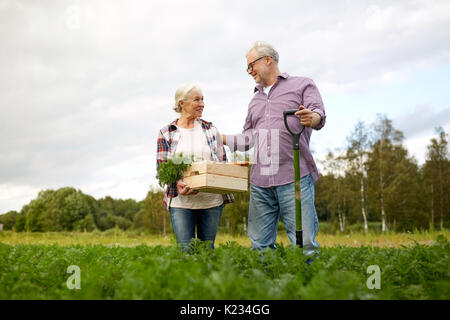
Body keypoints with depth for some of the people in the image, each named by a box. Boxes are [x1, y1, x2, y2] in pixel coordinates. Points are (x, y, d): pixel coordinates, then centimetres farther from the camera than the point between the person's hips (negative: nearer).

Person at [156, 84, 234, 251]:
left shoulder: (211, 130, 10)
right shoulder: (166, 133, 4)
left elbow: (223, 163, 12)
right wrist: (177, 182, -20)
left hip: (212, 200, 2)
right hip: (181, 201, -2)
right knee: (186, 250, -3)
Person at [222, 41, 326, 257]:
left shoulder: (302, 85, 10)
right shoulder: (255, 100, 28)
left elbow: (319, 114, -7)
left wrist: (311, 118, -29)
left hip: (295, 177, -5)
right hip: (260, 182, 6)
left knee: (304, 243, -11)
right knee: (260, 245, 3)